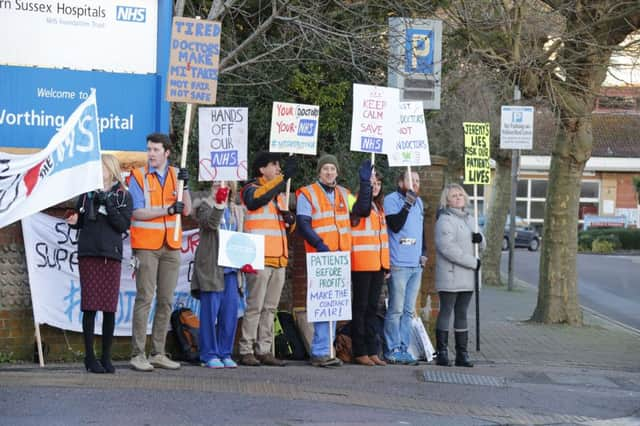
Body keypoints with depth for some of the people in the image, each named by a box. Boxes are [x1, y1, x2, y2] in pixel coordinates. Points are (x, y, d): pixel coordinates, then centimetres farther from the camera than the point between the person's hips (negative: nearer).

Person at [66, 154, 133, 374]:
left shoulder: (123, 196, 7)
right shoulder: (87, 193, 13)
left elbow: (123, 225, -4)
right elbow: (79, 221, 18)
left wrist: (107, 204, -13)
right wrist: (74, 221, -4)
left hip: (111, 256, -1)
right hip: (88, 254, 1)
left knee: (110, 308, 0)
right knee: (90, 306, -3)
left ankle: (106, 357, 9)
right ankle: (89, 357, 2)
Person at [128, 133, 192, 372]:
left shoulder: (176, 175, 10)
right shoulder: (138, 176, -1)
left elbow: (186, 210, 1)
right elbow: (137, 212, -10)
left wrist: (184, 185, -14)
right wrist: (168, 210, -16)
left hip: (171, 246, 4)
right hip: (146, 246, -4)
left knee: (166, 300, 6)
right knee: (144, 298, -8)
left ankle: (158, 354, 13)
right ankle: (138, 354, -7)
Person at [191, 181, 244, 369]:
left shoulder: (235, 210, 19)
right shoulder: (205, 205, 2)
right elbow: (210, 223, -18)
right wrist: (219, 203, -30)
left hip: (231, 267, 5)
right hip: (211, 266, -5)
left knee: (231, 310, 3)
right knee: (210, 309, -4)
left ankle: (225, 353, 11)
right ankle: (209, 355, 2)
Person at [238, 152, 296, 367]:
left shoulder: (279, 193, 22)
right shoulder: (251, 189, -1)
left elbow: (287, 226, 29)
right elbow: (258, 199, -26)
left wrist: (290, 219, 4)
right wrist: (284, 177, -25)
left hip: (279, 259, 8)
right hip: (259, 259, -8)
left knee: (270, 308, 9)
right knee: (255, 306, -8)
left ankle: (264, 350, 12)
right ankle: (246, 351, -5)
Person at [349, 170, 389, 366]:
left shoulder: (379, 208, 19)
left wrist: (386, 264, 17)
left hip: (377, 265, 8)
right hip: (362, 264, -7)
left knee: (372, 307, 10)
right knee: (361, 306, -3)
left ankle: (372, 351, 13)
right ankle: (359, 352, 0)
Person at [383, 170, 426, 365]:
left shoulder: (418, 202, 17)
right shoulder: (391, 200, -6)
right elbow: (395, 225, -19)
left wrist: (423, 253, 15)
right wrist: (407, 204, -23)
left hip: (416, 265, 8)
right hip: (398, 264, -7)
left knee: (409, 310, 9)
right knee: (396, 309, -6)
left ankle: (403, 348, 14)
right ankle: (393, 350, -1)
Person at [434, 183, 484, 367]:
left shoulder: (469, 219, 17)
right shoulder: (445, 220, -8)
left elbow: (480, 245, 24)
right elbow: (447, 247, -18)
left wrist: (479, 239, -2)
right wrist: (473, 262, -17)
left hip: (467, 277, 7)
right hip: (450, 276, -7)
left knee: (462, 314, 9)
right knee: (446, 312, -4)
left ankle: (462, 354, 11)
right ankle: (441, 352, -1)